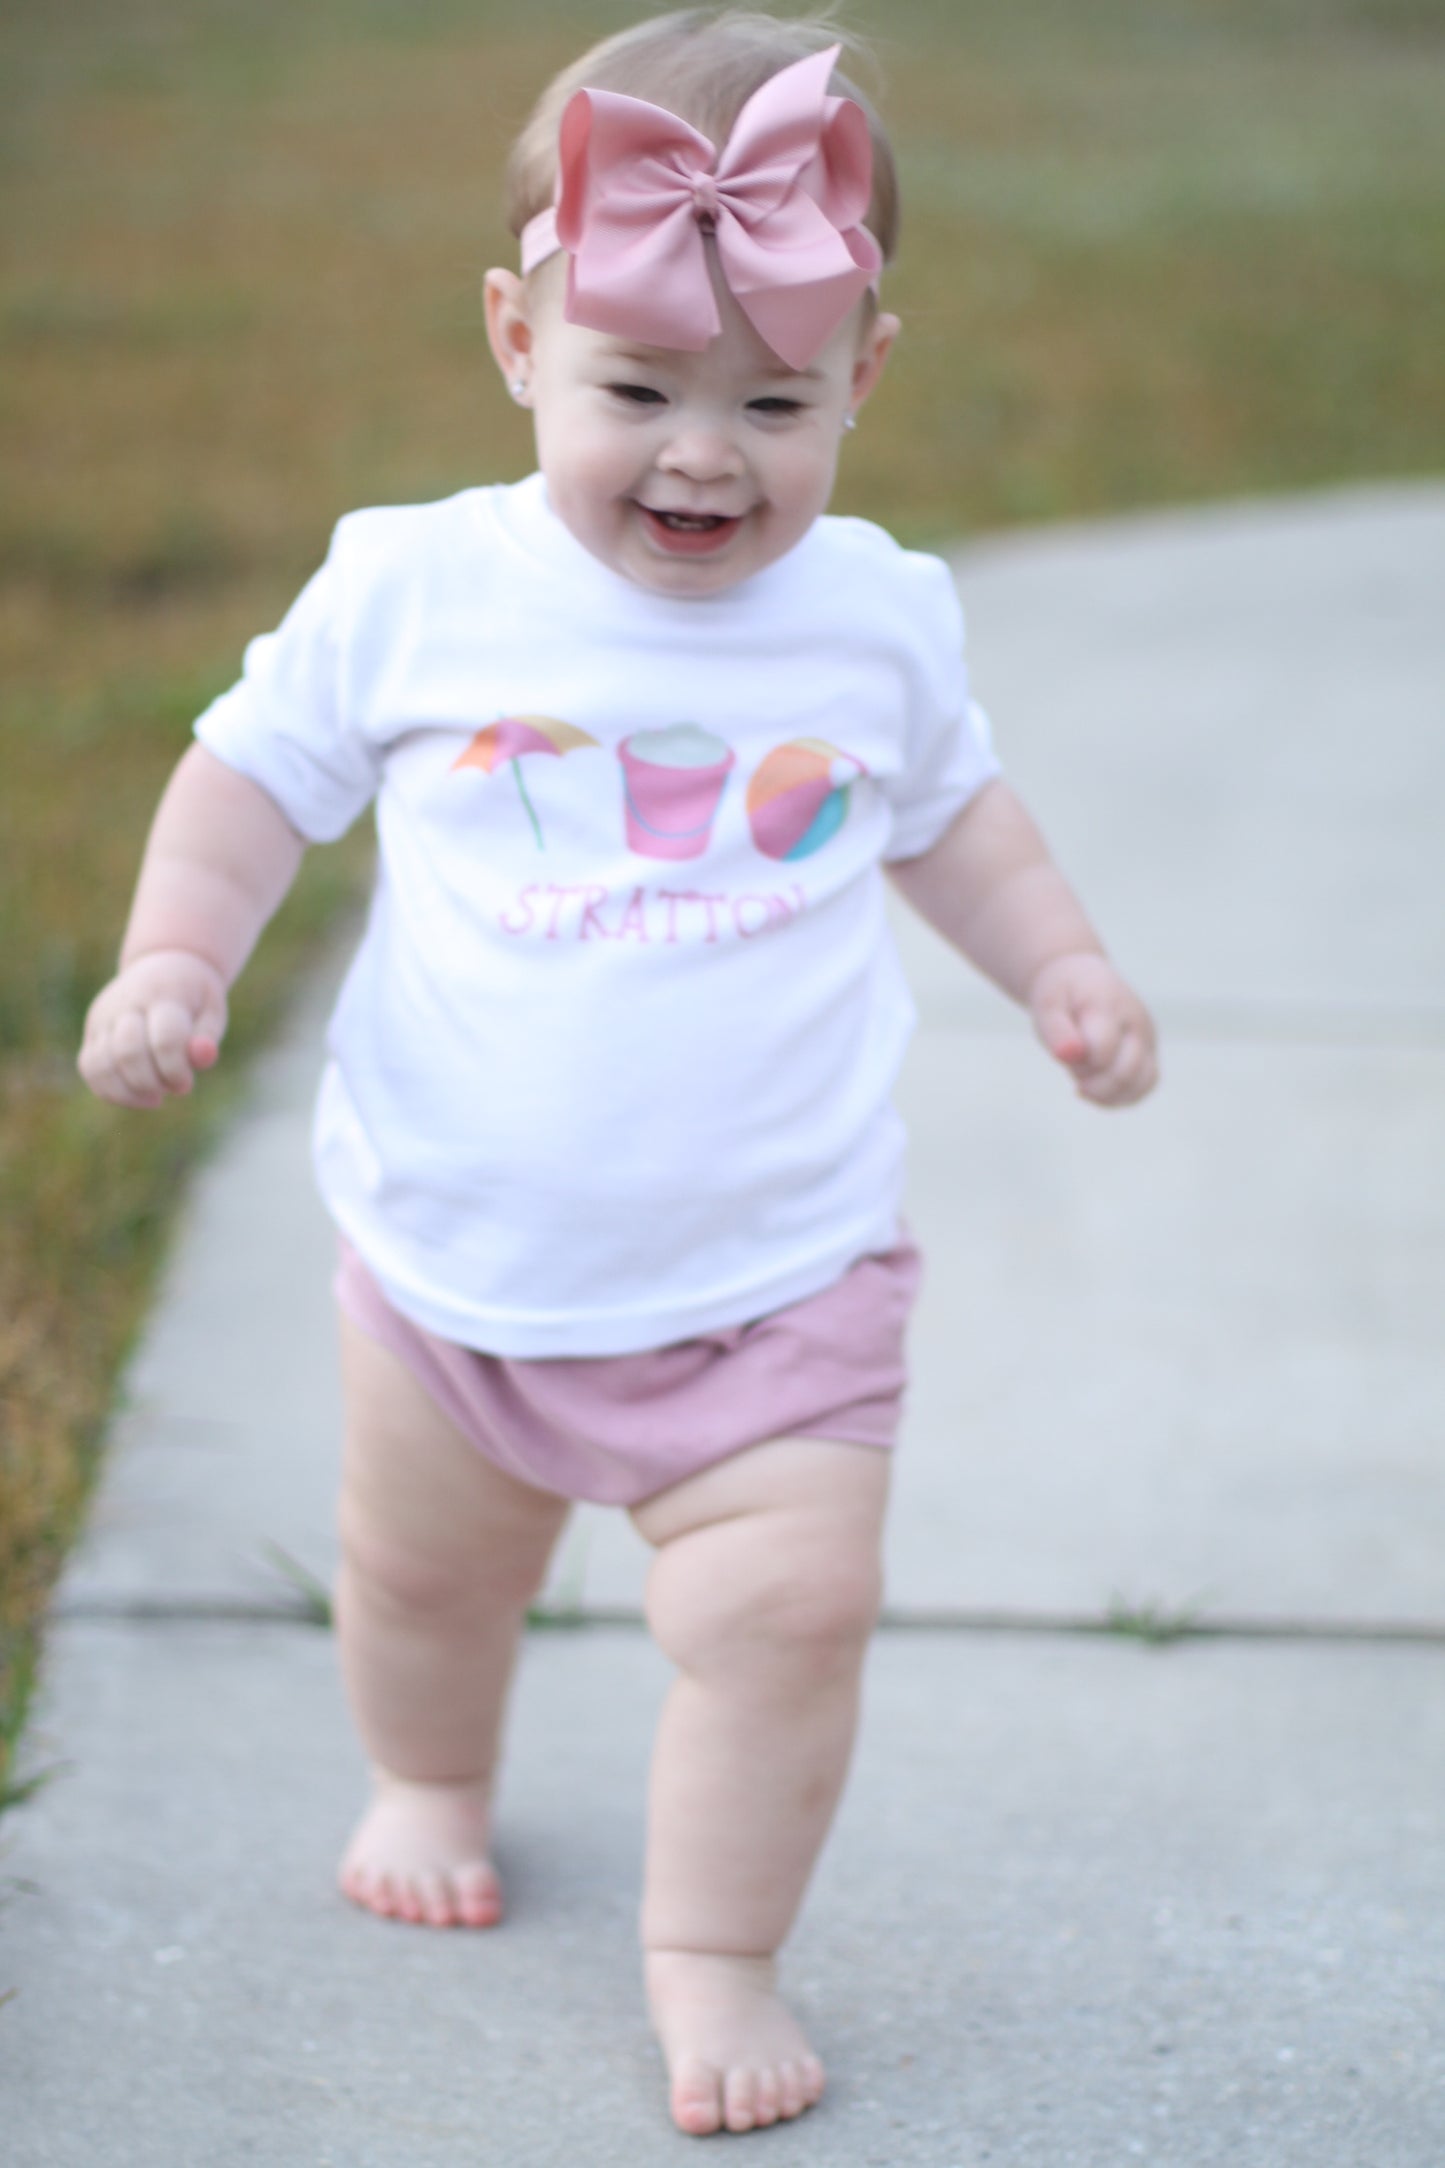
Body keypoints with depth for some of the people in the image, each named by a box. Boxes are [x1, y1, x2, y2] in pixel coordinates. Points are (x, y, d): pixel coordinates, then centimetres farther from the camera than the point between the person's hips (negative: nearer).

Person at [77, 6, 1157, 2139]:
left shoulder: (877, 619, -4)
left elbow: (950, 810, 15)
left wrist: (1066, 968, 4)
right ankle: (428, 1787, 51)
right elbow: (258, 772, 1)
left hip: (775, 1273, -1)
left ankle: (716, 1952, 10)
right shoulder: (413, 591, -11)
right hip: (461, 1259, 1)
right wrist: (175, 959, -13)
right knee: (424, 1570, 21)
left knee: (786, 1612, -10)